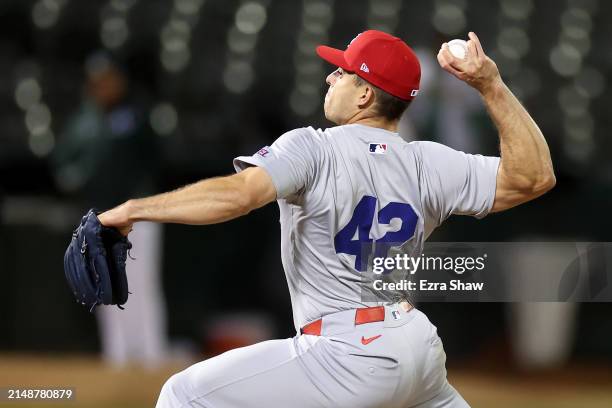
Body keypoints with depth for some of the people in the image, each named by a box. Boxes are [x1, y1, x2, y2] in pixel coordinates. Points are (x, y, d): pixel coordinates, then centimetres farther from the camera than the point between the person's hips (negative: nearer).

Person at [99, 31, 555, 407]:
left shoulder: (313, 149, -11)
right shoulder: (430, 165, 3)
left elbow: (239, 193, -27)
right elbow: (532, 177, 2)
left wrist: (134, 210, -24)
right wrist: (491, 85, 0)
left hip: (350, 356, -7)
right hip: (421, 353, 7)